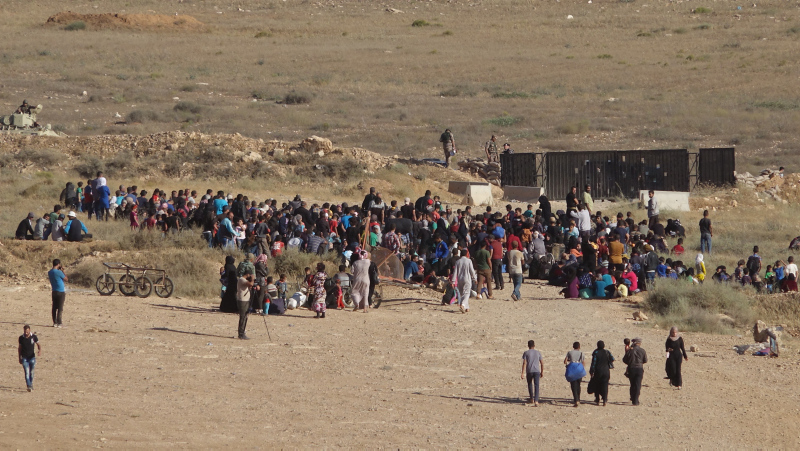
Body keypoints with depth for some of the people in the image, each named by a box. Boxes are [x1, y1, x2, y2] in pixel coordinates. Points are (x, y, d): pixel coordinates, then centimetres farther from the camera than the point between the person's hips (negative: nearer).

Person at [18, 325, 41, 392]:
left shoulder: (34, 337, -6)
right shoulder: (21, 338, -2)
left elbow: (38, 345, 1)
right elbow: (20, 348, 8)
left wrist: (40, 351, -21)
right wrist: (20, 358, 10)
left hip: (32, 357, 0)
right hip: (24, 358, 0)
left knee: (31, 372, 9)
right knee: (26, 372, -12)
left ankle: (31, 384, 30)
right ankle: (29, 386, -18)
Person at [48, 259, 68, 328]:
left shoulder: (49, 272, 4)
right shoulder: (59, 272, -17)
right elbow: (66, 279, -6)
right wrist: (63, 271, 0)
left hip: (54, 292, 6)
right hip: (60, 292, -6)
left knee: (54, 308, 9)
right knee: (60, 308, -2)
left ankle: (54, 323, 9)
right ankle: (59, 323, -5)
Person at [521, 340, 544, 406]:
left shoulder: (526, 353, 2)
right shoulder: (538, 353, 10)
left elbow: (524, 363, -6)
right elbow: (542, 363, 11)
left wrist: (523, 373, -9)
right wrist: (542, 372, 21)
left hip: (529, 371, -1)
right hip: (537, 371, 1)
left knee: (530, 384, 21)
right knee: (536, 386, -5)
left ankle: (531, 399, 35)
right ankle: (536, 401, -20)